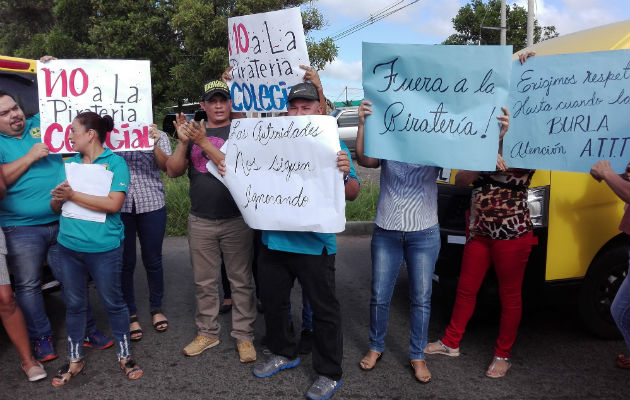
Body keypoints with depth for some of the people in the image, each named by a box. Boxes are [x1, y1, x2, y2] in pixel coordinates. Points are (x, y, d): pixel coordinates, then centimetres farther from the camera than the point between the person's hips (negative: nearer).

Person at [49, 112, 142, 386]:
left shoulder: (115, 162, -8)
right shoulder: (69, 164, 10)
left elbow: (114, 203, -20)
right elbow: (56, 206, 11)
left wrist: (72, 195, -15)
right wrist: (58, 198, -12)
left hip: (104, 248, -5)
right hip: (68, 246, 5)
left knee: (113, 303, 8)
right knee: (74, 304, 15)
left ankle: (125, 356, 26)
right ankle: (74, 360, 31)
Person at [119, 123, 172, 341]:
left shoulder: (158, 135, 8)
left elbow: (165, 166, -4)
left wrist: (155, 145, -21)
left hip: (151, 203, 0)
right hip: (120, 206, 0)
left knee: (153, 260, 9)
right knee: (125, 262, 6)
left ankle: (157, 309, 27)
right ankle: (130, 315, 20)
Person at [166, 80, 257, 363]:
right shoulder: (192, 131, 9)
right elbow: (173, 171, 3)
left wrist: (204, 142, -22)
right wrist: (183, 142, -13)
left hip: (236, 220, -3)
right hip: (200, 221, 4)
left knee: (241, 281, 5)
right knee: (204, 281, 14)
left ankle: (244, 336, 17)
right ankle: (207, 332, 29)